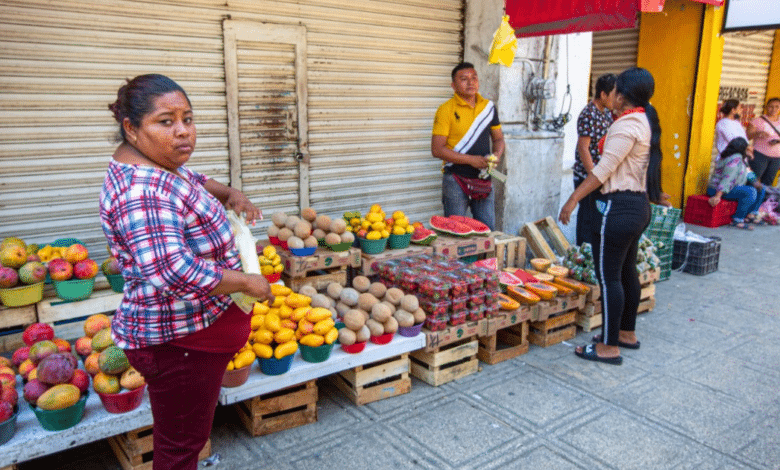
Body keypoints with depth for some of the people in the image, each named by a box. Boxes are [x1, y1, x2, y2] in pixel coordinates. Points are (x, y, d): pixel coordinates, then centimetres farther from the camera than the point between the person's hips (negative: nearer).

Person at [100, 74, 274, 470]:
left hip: (191, 330, 10)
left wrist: (230, 194, 3)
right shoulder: (141, 192, -28)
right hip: (178, 343, -10)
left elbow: (193, 181, 25)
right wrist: (246, 282, -25)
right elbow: (172, 272, -38)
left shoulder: (157, 164, 4)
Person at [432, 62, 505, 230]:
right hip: (456, 180, -4)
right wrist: (471, 159, -18)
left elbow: (498, 138, 18)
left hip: (484, 180, 5)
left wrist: (497, 154, -5)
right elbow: (437, 149, -13)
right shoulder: (446, 110, -8)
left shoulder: (488, 107, 8)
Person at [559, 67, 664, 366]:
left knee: (608, 275, -4)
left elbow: (604, 170, -20)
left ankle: (609, 346, 4)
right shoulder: (645, 122, 13)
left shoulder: (627, 125, -16)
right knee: (626, 271, 18)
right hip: (639, 205, 10)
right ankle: (627, 333, 31)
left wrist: (574, 198, -17)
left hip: (619, 208, -10)